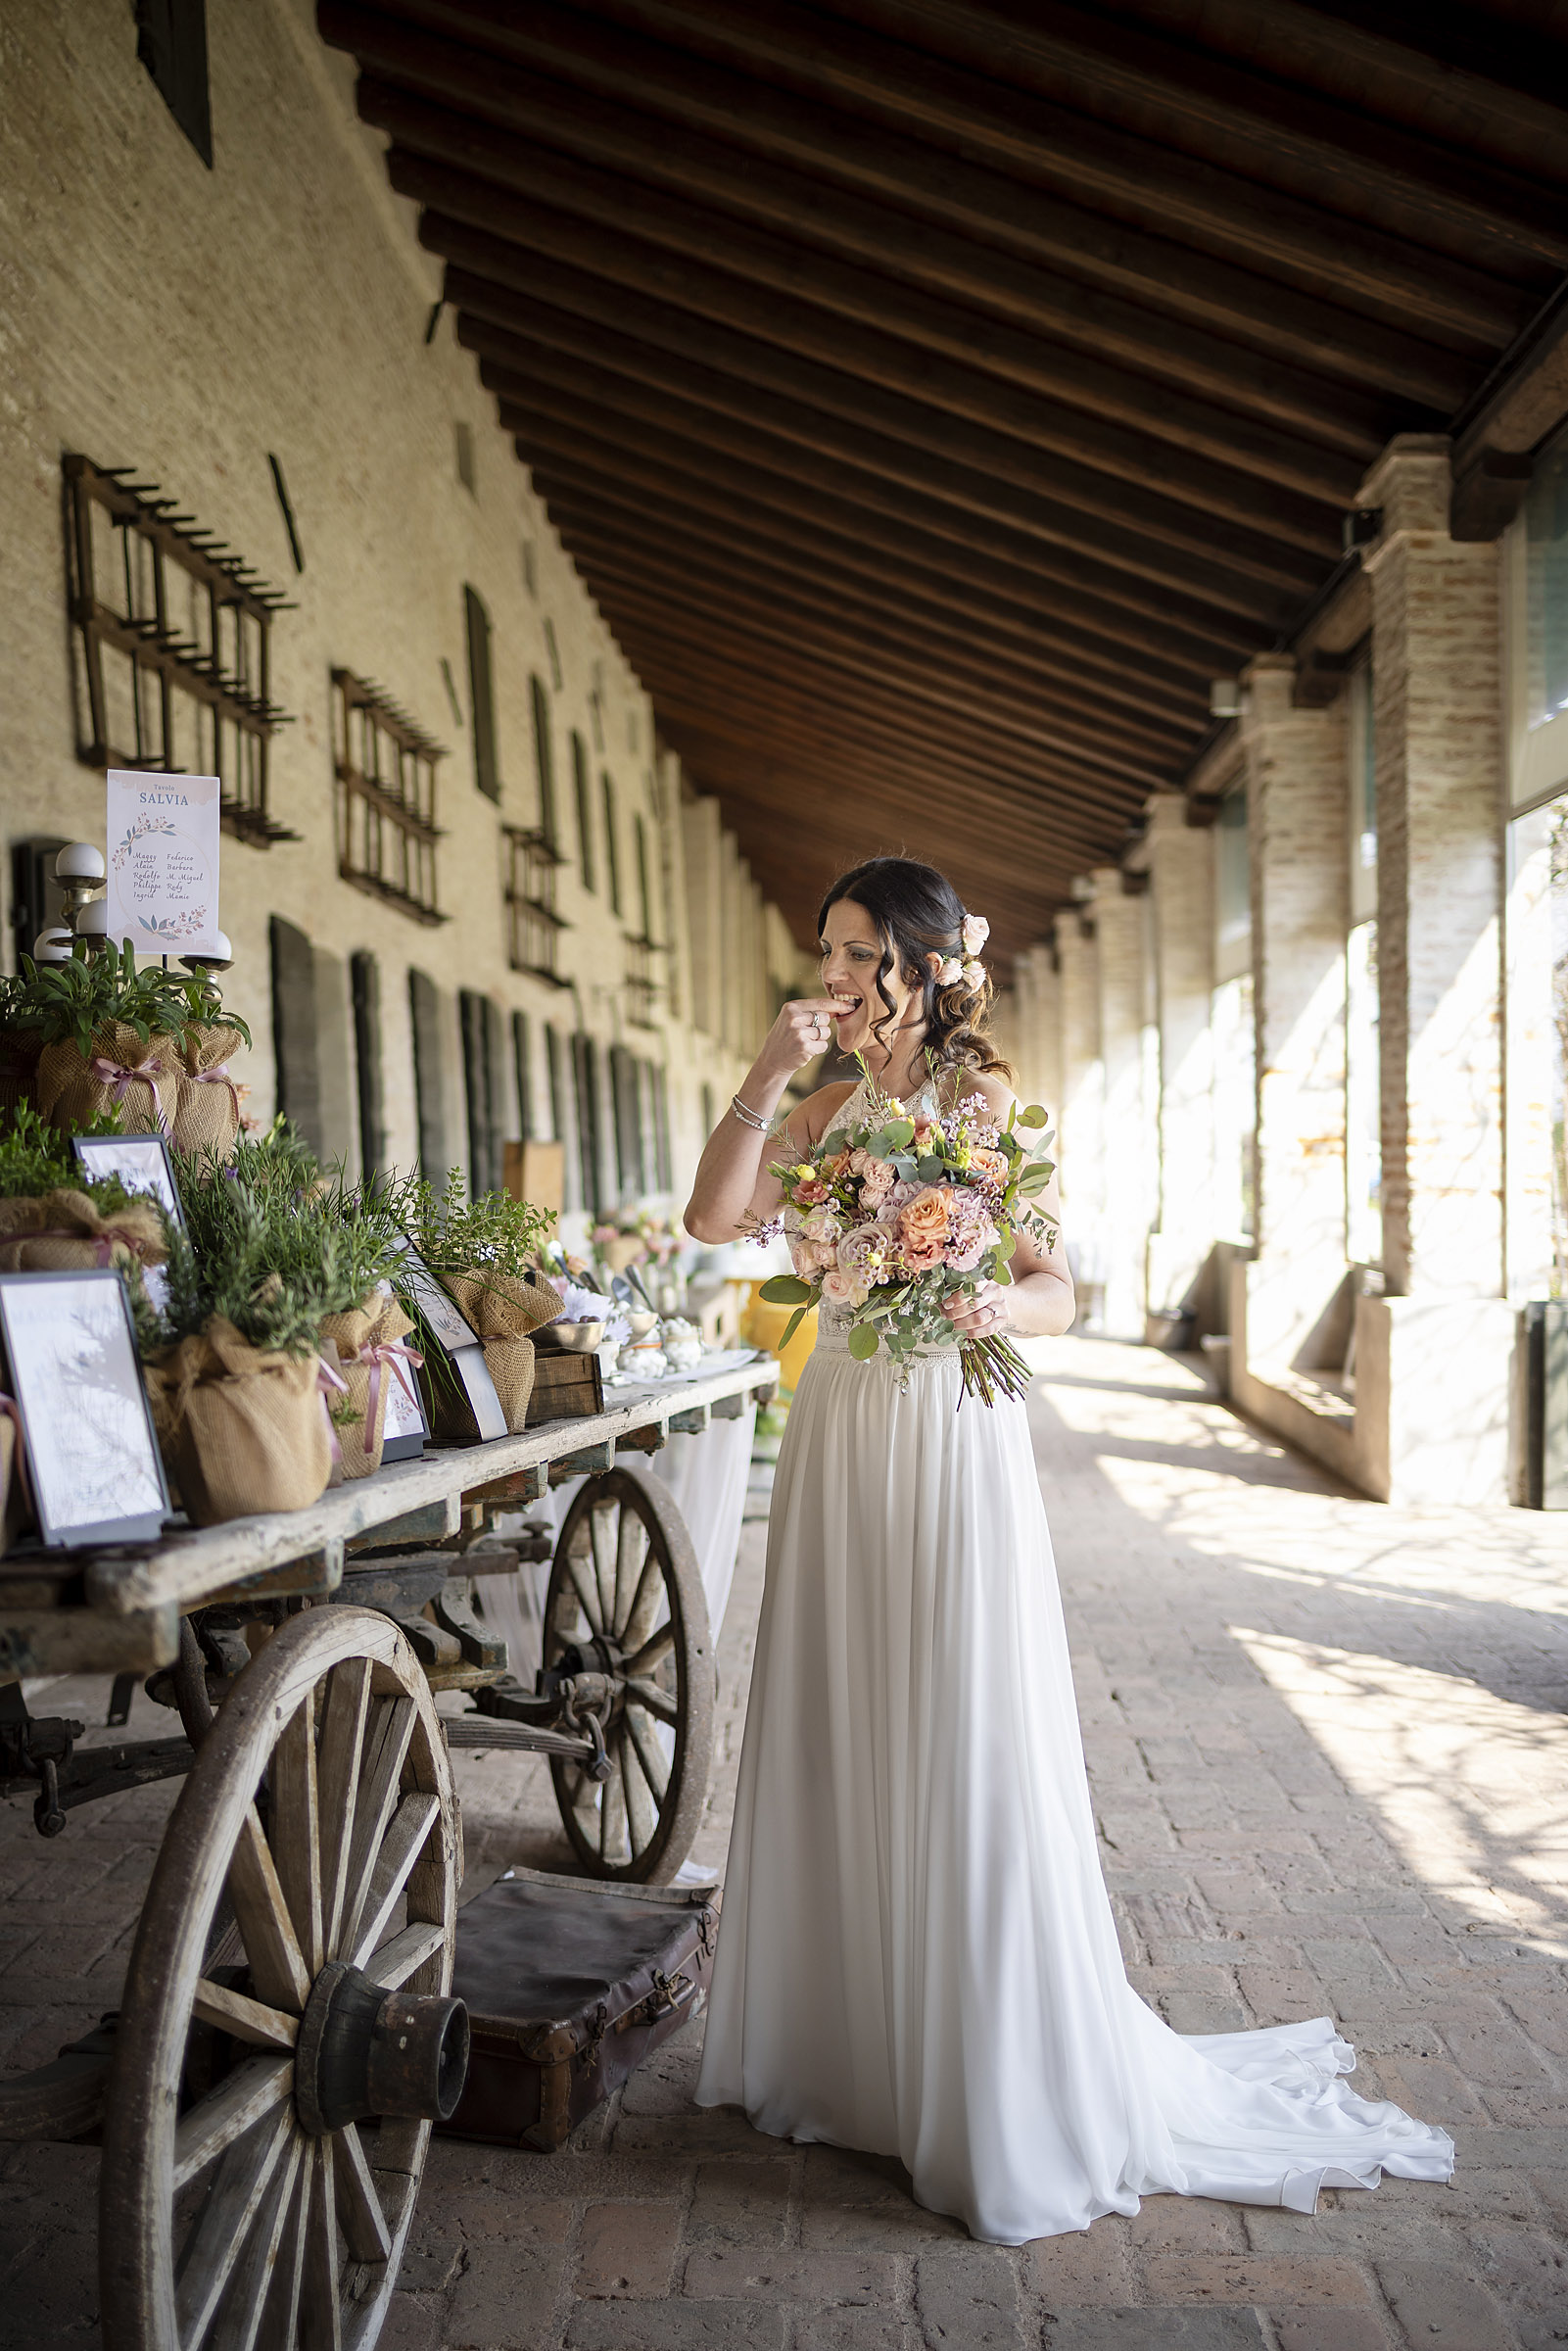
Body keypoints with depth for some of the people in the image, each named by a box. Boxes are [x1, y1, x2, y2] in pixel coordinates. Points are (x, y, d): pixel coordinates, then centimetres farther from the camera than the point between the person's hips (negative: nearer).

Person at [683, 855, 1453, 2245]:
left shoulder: (982, 1100, -5)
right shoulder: (831, 1105, 9)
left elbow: (1058, 1287, -7)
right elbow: (715, 1217, -2)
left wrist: (995, 1304, -28)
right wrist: (770, 1076, -8)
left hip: (949, 1439, -5)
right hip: (839, 1435, 6)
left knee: (960, 1754, 0)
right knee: (841, 1744, 13)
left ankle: (1007, 2098, 18)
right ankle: (849, 2043, 32)